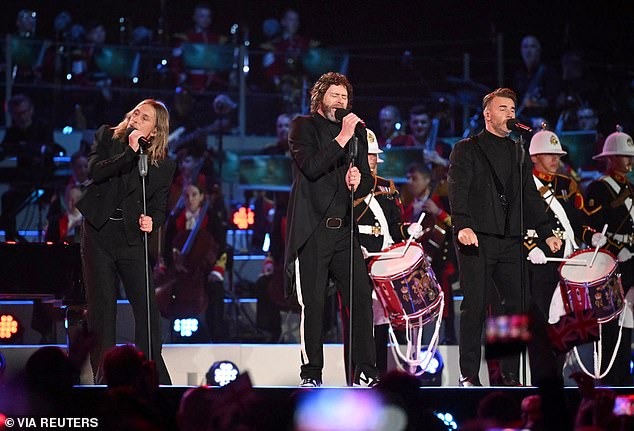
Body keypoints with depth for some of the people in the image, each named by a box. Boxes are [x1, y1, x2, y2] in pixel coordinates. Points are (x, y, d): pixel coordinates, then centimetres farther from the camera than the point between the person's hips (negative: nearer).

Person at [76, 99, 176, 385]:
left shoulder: (163, 165, 0)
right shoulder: (107, 137, 3)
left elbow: (159, 207, 4)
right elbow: (95, 171, -13)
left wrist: (152, 220, -18)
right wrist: (130, 153, -22)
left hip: (131, 238, 0)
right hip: (98, 234, 0)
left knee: (146, 307, -7)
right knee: (101, 309, 3)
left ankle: (156, 378, 1)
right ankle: (103, 378, 9)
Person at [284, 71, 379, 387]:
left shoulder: (356, 132, 19)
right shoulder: (303, 126, 5)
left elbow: (368, 183, 19)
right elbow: (311, 167, -12)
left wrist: (360, 180, -5)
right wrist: (342, 138, -14)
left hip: (344, 229, 4)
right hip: (312, 229, -4)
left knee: (361, 296, -8)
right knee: (312, 304, -3)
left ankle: (365, 370, -5)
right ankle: (311, 373, 4)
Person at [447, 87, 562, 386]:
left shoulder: (518, 152, 21)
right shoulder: (466, 149, 5)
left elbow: (530, 196, 24)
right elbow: (458, 190, -6)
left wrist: (546, 233, 15)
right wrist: (463, 226, -21)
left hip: (510, 240, 5)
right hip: (476, 239, -5)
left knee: (518, 305, -2)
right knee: (475, 306, -6)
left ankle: (510, 374, 6)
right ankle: (469, 375, 0)